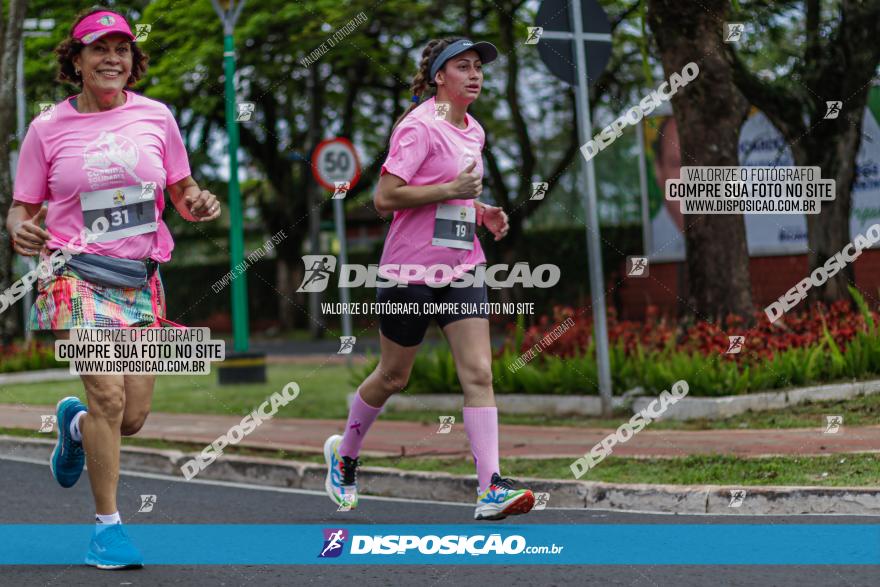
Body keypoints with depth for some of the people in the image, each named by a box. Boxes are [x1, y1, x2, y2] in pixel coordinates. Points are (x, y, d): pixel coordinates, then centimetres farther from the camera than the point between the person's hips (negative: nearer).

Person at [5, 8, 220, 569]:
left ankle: (75, 422, 39)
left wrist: (199, 202, -7)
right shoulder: (48, 127, 1)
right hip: (76, 273, -3)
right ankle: (107, 524, -4)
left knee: (133, 417, 2)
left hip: (140, 278, 3)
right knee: (108, 393, -19)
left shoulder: (156, 116, 6)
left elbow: (182, 192, 16)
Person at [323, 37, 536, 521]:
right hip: (411, 268, -6)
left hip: (462, 269, 6)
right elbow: (384, 198, -19)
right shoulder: (420, 126, -12)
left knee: (479, 373, -9)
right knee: (393, 377, 8)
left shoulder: (473, 132, 13)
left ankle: (490, 489, -14)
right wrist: (452, 190, -21)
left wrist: (483, 212, 9)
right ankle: (344, 453, 33)